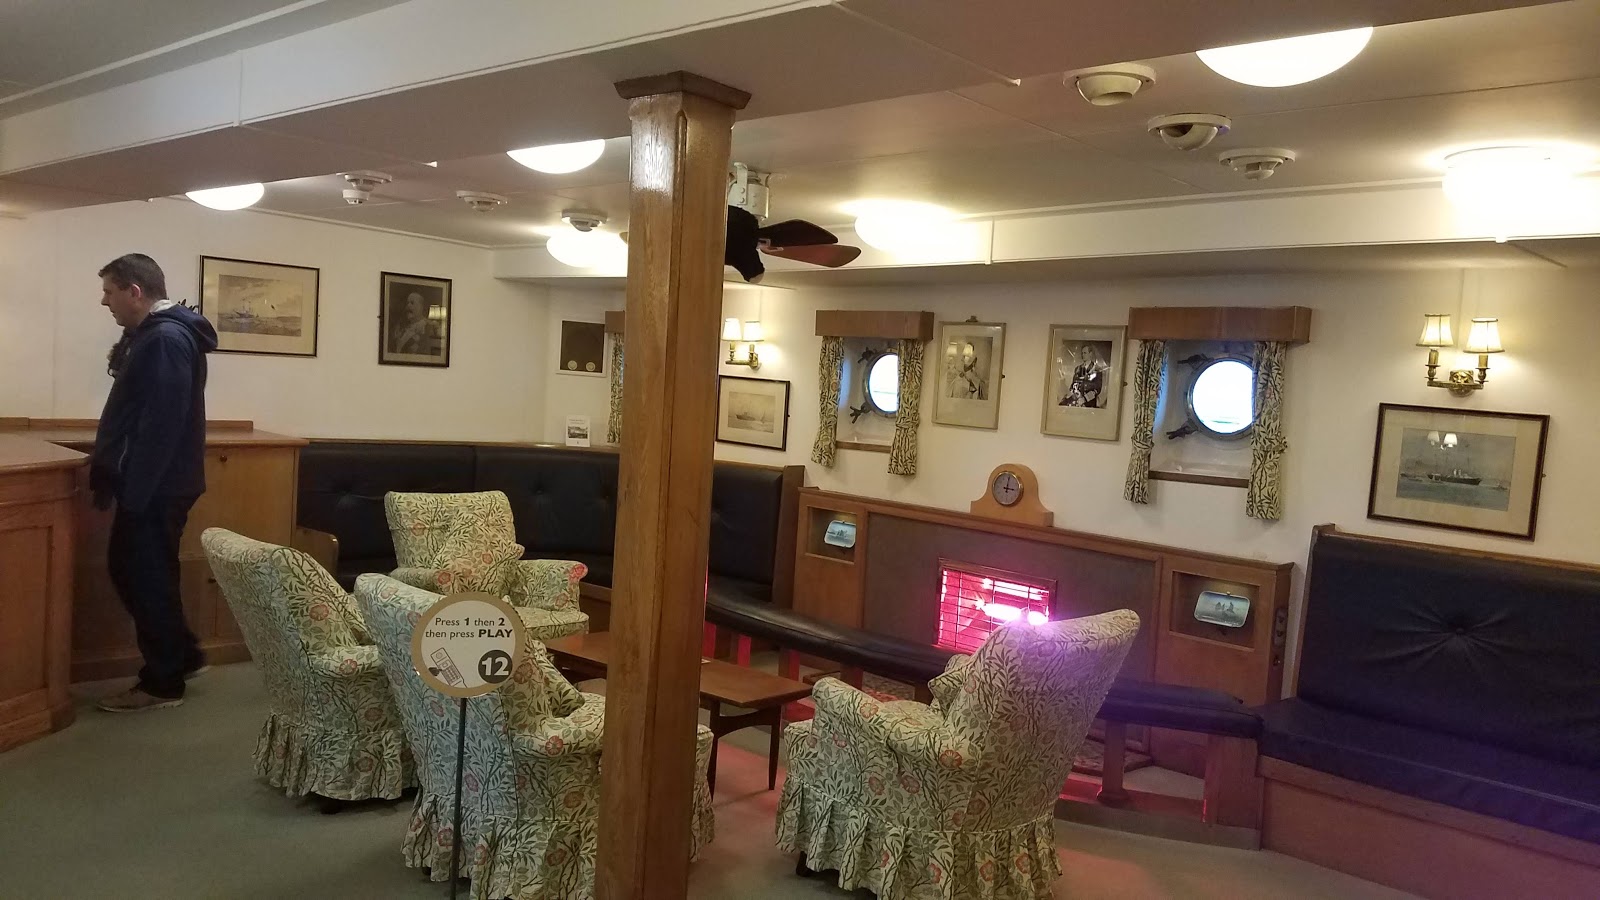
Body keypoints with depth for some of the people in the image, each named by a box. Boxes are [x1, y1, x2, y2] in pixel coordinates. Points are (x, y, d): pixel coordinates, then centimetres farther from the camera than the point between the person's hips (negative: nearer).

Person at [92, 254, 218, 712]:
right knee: (128, 570, 17)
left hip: (155, 488, -10)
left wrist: (133, 492, -22)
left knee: (148, 579, 0)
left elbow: (161, 426, -24)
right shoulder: (154, 334, 14)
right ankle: (183, 655, 26)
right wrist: (111, 474, 19)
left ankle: (162, 683, 12)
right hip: (150, 483, 10)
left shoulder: (165, 340, -20)